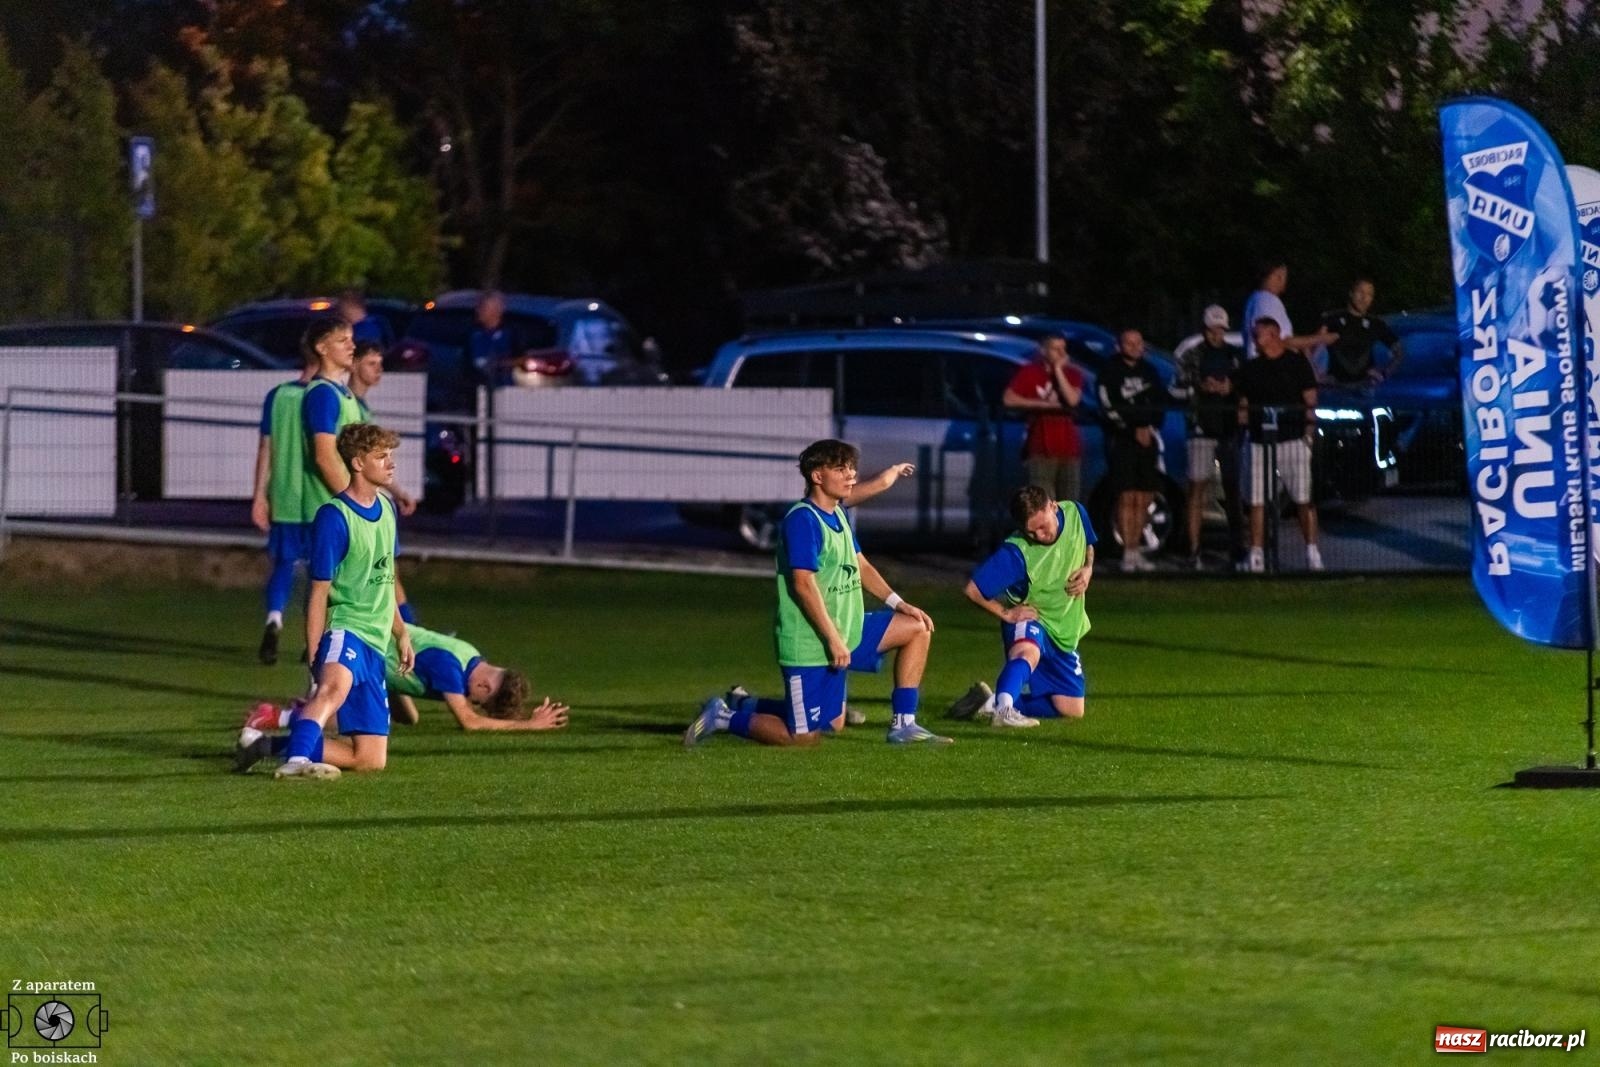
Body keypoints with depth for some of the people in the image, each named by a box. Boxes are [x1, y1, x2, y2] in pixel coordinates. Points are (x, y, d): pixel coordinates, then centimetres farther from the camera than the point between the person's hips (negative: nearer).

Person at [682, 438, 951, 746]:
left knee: (917, 628, 11)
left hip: (845, 631, 10)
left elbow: (860, 566, 21)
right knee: (804, 737, -8)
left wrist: (898, 603, 10)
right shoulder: (803, 520, -19)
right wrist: (833, 639, -24)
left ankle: (903, 725, 14)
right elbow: (804, 584, -24)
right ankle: (726, 717, 10)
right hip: (809, 645, -10)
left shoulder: (839, 515, 11)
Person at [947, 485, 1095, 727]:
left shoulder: (1075, 513, -11)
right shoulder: (1016, 553, -28)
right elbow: (973, 589, -25)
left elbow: (1088, 546, 12)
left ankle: (993, 702, 13)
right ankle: (1004, 709, -61)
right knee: (1028, 652, -44)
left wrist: (1087, 569, -8)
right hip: (1029, 619, -6)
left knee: (1072, 711, 7)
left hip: (1065, 630, 6)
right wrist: (1006, 613, -22)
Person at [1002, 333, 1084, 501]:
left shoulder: (1072, 374, 11)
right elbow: (1008, 399, -8)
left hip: (1069, 448, 3)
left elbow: (1072, 399, -8)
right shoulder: (1030, 373, 3)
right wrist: (1043, 404, -9)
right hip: (1042, 449, -3)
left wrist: (1058, 370, -6)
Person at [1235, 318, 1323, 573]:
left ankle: (1313, 553, -3)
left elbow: (1310, 401, 2)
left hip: (1293, 439, -4)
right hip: (1260, 441, 4)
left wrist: (1309, 432, -6)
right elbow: (1244, 405, 20)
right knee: (1257, 501, 2)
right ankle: (1256, 557, 6)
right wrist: (1242, 416, 1)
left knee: (1303, 499, -5)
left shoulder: (1297, 363, 3)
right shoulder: (1250, 369, 15)